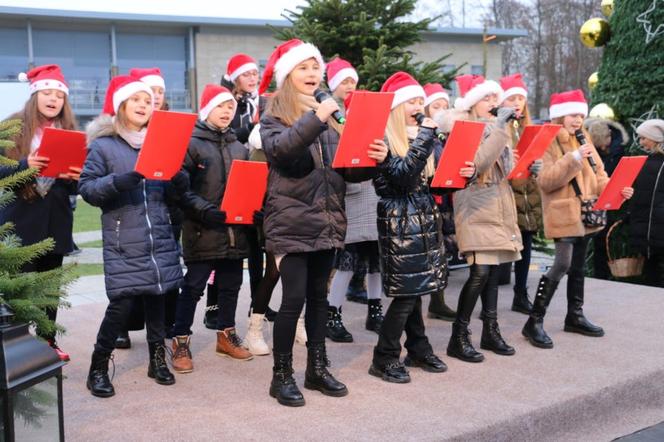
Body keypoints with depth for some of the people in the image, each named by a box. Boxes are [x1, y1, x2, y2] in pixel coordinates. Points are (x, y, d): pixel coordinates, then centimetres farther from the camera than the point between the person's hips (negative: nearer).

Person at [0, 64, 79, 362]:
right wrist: (25, 166, -24)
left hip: (56, 222, 3)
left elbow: (76, 184, 9)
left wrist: (74, 178, -13)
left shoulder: (70, 132, 9)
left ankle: (48, 341, 21)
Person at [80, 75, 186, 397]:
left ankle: (157, 358, 24)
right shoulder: (102, 145, -1)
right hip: (123, 241, -4)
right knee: (122, 302, -8)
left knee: (156, 297, 8)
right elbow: (86, 188, -6)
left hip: (159, 237, 4)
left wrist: (180, 183, -6)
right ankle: (98, 367, 9)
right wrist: (118, 182, -22)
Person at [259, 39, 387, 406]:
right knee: (294, 297, -7)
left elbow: (347, 169, 11)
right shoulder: (274, 114, -2)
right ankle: (282, 374, 7)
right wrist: (314, 119, -32)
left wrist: (373, 159, -9)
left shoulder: (329, 113, 15)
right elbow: (278, 148, -24)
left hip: (326, 219, 6)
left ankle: (317, 368, 23)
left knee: (319, 295, 12)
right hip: (292, 221, -6)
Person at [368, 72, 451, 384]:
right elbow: (401, 175, -23)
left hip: (425, 218, 8)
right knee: (406, 291, -8)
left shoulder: (417, 135, 15)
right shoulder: (383, 139, -10)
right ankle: (384, 358, 2)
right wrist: (424, 137, -21)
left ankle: (419, 350, 22)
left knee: (415, 289, 12)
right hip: (400, 222, -7)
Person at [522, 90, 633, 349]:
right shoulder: (547, 140, -10)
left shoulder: (584, 139, 12)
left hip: (585, 212, 8)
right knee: (562, 265, -13)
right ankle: (535, 321, -7)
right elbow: (545, 181, -21)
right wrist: (574, 158, -27)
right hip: (563, 213, -7)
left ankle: (575, 315, 28)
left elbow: (597, 173, 14)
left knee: (578, 265, 15)